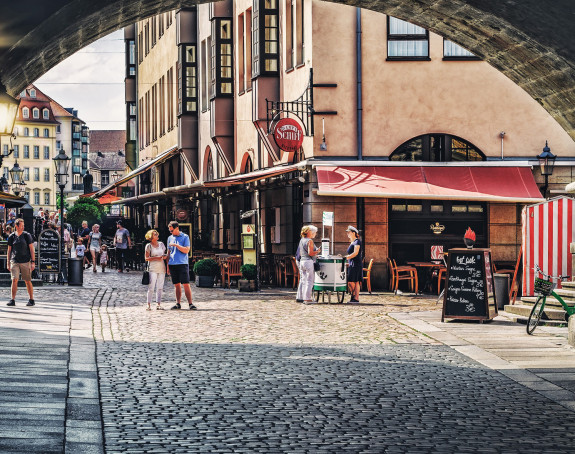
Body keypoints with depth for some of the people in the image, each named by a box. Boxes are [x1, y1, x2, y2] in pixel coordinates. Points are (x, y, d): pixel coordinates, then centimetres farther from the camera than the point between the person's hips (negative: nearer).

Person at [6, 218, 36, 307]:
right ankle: (13, 300, -6)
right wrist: (8, 263, 8)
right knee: (14, 280, -9)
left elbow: (32, 249, 1)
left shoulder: (27, 235, 1)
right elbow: (9, 251, 12)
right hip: (14, 262, 1)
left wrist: (33, 262, -5)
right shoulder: (11, 237, 6)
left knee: (28, 281, 2)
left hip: (25, 261, -1)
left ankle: (31, 299, 12)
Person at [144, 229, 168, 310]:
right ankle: (149, 304, -6)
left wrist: (165, 256, -3)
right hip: (152, 269, -5)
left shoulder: (161, 244, 12)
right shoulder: (148, 246, -1)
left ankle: (158, 304, 7)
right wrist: (156, 258, -15)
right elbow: (146, 258, -4)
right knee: (151, 287, -8)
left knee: (160, 287, 4)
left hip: (162, 268, 5)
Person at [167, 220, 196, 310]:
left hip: (182, 263, -4)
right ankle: (178, 304, 11)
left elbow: (186, 250, -8)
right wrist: (168, 266, 14)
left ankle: (190, 304, -9)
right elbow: (169, 252, 18)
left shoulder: (185, 237, 1)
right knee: (177, 285, 7)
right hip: (172, 264, 4)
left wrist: (176, 245, -15)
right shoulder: (170, 238, 14)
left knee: (186, 284, -9)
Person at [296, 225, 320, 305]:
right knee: (309, 281, -5)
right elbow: (310, 253, -18)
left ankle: (302, 298, 15)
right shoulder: (310, 241, -11)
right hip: (309, 261, -8)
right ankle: (308, 299, -6)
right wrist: (317, 251, -1)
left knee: (303, 280, 12)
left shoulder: (301, 240, 14)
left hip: (302, 261, 8)